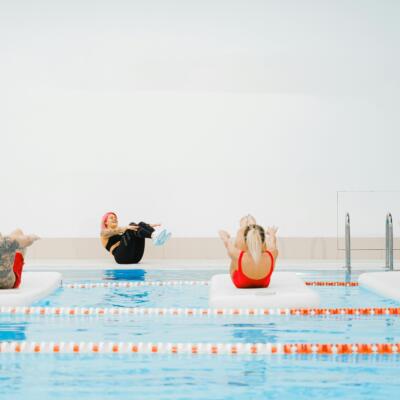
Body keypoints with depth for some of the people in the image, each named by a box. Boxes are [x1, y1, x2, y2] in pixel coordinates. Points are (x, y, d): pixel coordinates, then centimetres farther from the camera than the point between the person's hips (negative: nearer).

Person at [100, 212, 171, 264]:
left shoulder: (122, 231, 36)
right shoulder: (104, 233, 16)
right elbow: (115, 231, -8)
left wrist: (149, 226, 1)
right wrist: (127, 227, -28)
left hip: (135, 257, 5)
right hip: (122, 257, -5)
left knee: (141, 224, -9)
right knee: (132, 225, -21)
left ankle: (156, 234, -39)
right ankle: (154, 237, -48)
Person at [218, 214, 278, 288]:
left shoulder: (237, 256, -43)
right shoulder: (271, 255, -39)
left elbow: (227, 241, -16)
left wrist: (223, 234, 9)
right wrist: (272, 234, 15)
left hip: (240, 285, -1)